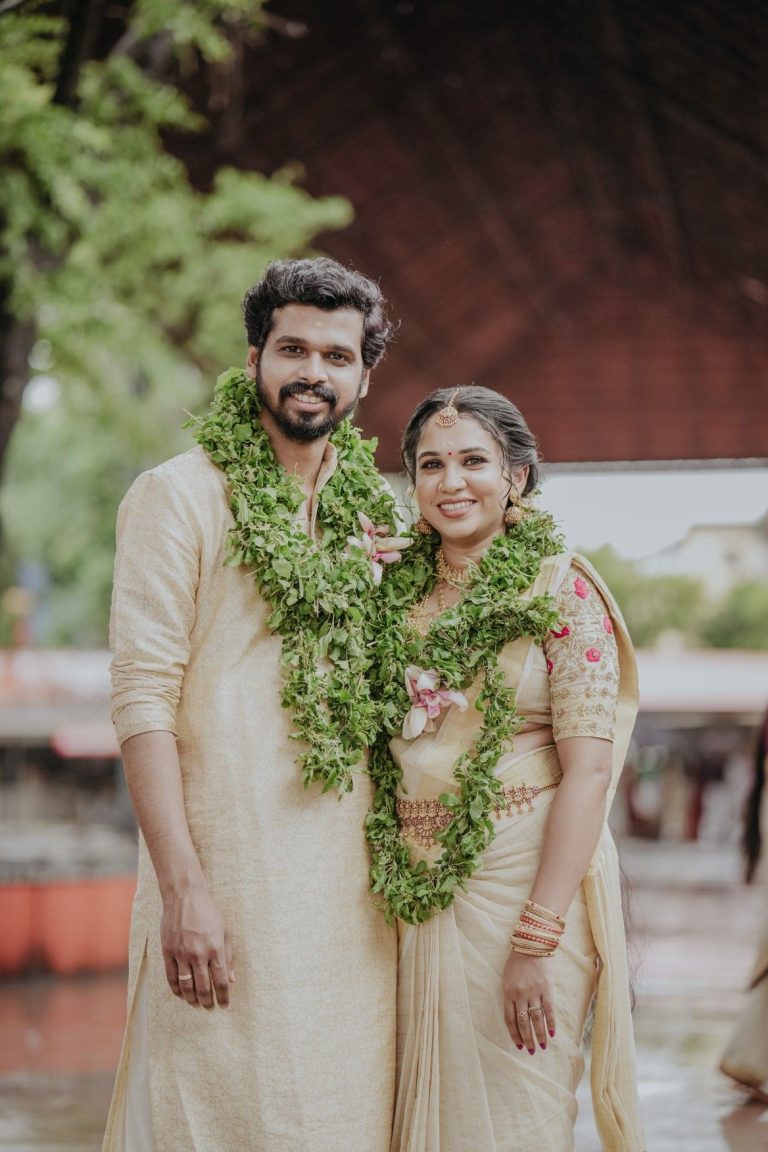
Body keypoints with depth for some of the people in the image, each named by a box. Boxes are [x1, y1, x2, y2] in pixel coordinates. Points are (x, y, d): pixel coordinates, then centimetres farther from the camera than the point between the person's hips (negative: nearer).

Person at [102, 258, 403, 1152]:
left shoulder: (370, 507, 12)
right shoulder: (181, 496, -6)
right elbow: (142, 699, -12)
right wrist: (182, 885, -18)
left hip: (350, 877, 6)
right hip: (230, 868, -5)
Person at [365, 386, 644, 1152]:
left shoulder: (559, 590, -6)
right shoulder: (399, 591, 8)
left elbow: (588, 770, -13)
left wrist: (537, 938, -18)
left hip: (523, 880, -4)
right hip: (418, 893, 4)